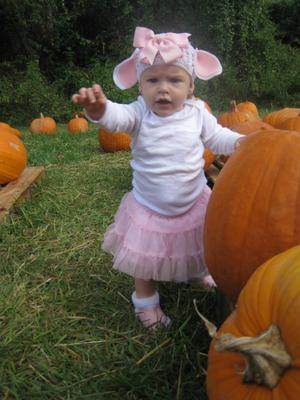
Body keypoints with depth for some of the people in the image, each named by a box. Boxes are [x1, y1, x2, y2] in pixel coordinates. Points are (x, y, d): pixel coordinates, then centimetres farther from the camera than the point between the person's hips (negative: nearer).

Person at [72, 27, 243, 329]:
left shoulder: (197, 113, -10)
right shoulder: (140, 114, -17)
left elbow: (216, 137, 3)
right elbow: (116, 117, -36)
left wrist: (240, 142, -17)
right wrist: (98, 108, -59)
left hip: (193, 203, 3)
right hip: (148, 209, -2)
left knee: (197, 249, 26)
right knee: (145, 258, 11)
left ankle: (199, 271, 58)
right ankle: (146, 300, 36)